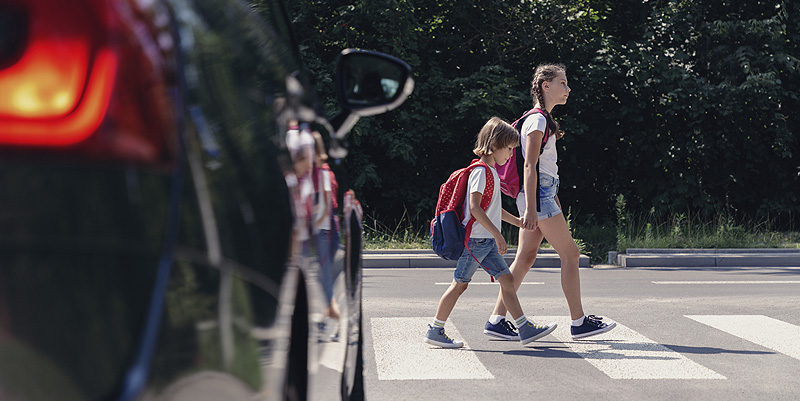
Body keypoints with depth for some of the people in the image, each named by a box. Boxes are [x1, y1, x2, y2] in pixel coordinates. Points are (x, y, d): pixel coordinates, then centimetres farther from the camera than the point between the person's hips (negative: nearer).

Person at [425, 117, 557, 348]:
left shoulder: (491, 172, 17)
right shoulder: (481, 171, -14)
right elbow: (474, 207, -23)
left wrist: (520, 223, 28)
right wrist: (497, 234, -24)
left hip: (488, 242, 9)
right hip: (475, 240, -9)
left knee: (506, 279, 4)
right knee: (459, 284, -3)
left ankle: (526, 329, 4)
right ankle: (435, 331, 5)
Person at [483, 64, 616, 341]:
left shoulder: (543, 119, 19)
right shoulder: (537, 120, -12)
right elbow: (529, 166, -19)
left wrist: (555, 204, 26)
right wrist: (530, 208, -24)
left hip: (542, 194, 10)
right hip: (538, 196, -10)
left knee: (525, 258, 7)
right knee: (570, 254, -4)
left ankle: (497, 320, 7)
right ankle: (579, 322, 2)